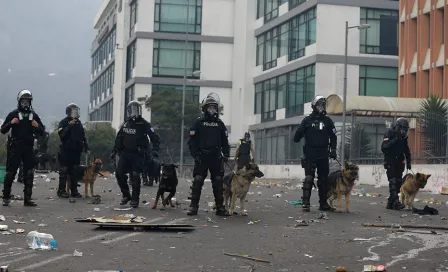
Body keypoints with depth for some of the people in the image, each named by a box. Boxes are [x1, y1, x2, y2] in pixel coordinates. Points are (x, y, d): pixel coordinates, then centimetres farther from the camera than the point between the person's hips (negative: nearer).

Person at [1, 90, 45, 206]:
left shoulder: (34, 115, 11)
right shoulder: (13, 114, 3)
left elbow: (41, 132, 14)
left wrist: (37, 126, -7)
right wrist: (11, 123, -15)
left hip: (28, 148, 3)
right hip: (15, 147, -3)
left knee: (29, 173, 2)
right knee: (11, 172, -3)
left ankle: (27, 198, 6)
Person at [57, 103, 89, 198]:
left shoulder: (78, 123, 14)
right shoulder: (63, 122, -3)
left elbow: (83, 136, 19)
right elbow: (62, 135, -18)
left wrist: (86, 148, 15)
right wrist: (69, 126, -23)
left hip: (76, 151, 6)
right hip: (66, 150, -6)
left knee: (75, 172, 7)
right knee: (64, 171, -3)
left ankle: (74, 191, 10)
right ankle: (61, 190, 0)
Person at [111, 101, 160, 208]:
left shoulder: (144, 124, -2)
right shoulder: (126, 124, 14)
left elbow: (155, 137, -4)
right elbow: (119, 138, 23)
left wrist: (155, 149, -18)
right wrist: (114, 151, 21)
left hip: (137, 155, -5)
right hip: (125, 153, 5)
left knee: (135, 177, -8)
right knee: (119, 173, -5)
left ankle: (135, 199, 3)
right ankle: (126, 195, 13)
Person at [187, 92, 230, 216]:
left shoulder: (219, 123, 12)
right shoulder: (199, 122, 1)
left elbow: (224, 141, 15)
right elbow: (192, 140, -2)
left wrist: (226, 154, 4)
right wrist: (195, 154, -10)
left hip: (216, 157, 3)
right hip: (201, 157, -3)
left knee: (218, 183, 4)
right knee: (197, 182, -5)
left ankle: (220, 207, 9)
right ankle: (193, 206, -1)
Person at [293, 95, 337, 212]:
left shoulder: (327, 121, 10)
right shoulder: (308, 120, 1)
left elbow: (333, 136, 14)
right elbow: (299, 133, -3)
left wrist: (333, 149, 6)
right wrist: (297, 139, -24)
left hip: (323, 154, 4)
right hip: (310, 154, -4)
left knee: (323, 178, 8)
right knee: (309, 178, -8)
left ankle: (323, 203, 16)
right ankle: (305, 202, -7)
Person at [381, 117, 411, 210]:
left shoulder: (403, 137, 11)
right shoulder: (389, 134, -8)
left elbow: (407, 151, 19)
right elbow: (384, 147, -20)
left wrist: (408, 162, 13)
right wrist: (394, 141, -26)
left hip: (399, 163, 7)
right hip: (390, 162, -7)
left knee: (398, 182, 2)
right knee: (393, 181, -17)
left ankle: (390, 203, 8)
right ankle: (395, 202, -27)